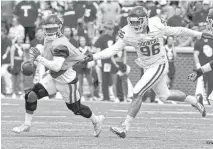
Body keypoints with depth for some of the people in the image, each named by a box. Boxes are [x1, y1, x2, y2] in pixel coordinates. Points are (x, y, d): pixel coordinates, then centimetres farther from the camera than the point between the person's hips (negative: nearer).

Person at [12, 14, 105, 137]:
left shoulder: (60, 45, -30)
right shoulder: (49, 39, -1)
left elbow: (56, 67, -38)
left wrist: (38, 58, -34)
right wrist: (32, 61, 3)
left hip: (67, 82, -8)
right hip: (53, 78, 8)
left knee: (76, 108, 12)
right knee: (31, 95, -6)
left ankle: (97, 120, 39)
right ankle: (27, 124, 9)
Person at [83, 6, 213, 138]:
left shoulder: (156, 28, -22)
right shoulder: (128, 34, -14)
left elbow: (176, 31, -8)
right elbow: (113, 50, -11)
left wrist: (200, 35, 1)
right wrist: (93, 57, -24)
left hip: (159, 65, -6)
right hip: (147, 67, 6)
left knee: (137, 94, -16)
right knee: (164, 95, 22)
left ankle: (125, 127, -13)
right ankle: (194, 101, 45)